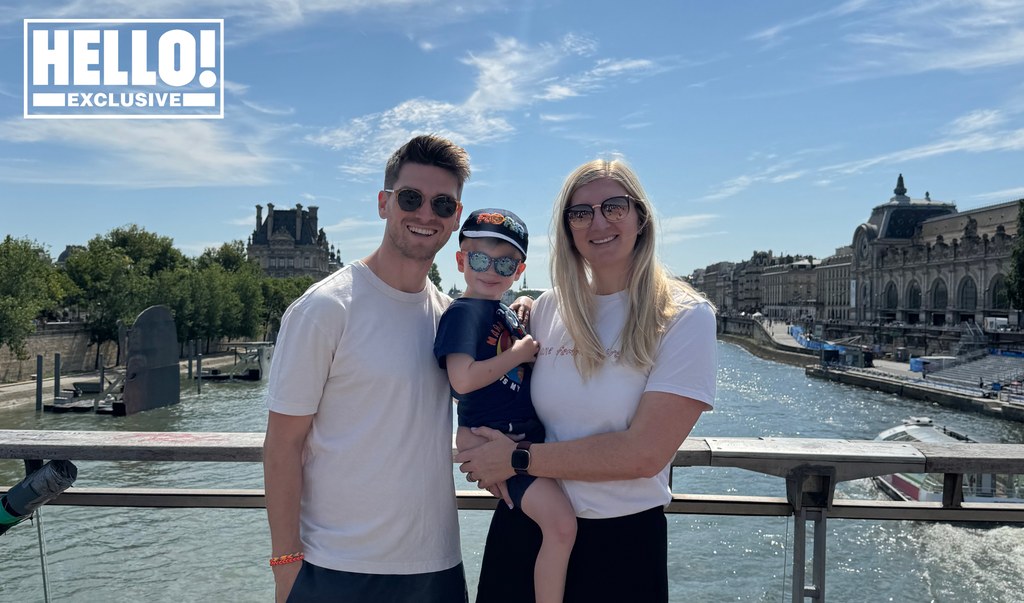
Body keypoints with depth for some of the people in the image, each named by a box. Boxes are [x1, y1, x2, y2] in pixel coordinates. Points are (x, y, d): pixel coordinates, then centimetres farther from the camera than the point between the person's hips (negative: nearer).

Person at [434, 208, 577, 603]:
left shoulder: (507, 314, 15)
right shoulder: (463, 312, -11)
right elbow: (463, 379, -24)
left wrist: (529, 320, 10)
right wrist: (520, 353, -14)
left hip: (527, 435, 10)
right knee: (561, 524, -20)